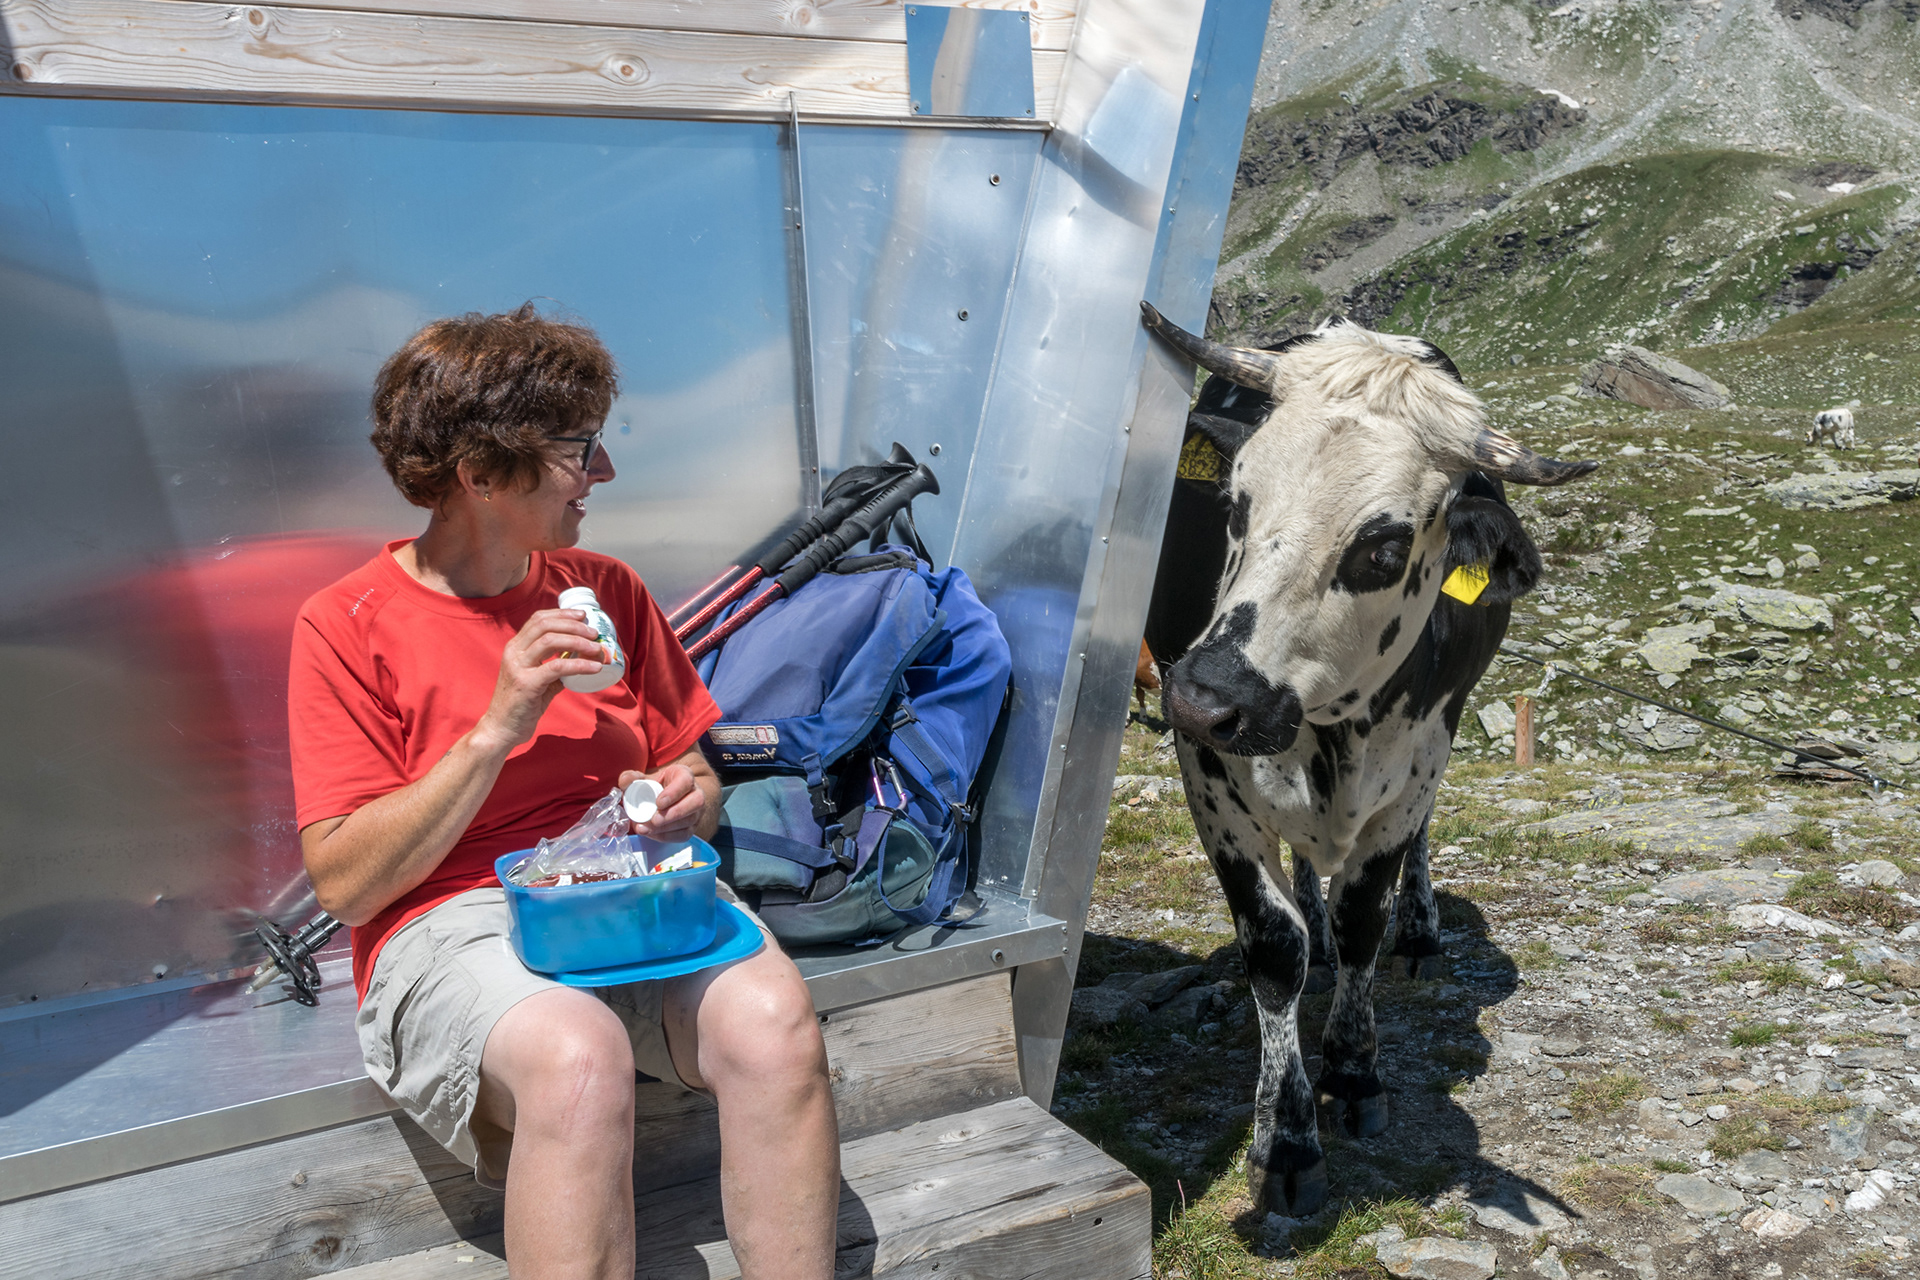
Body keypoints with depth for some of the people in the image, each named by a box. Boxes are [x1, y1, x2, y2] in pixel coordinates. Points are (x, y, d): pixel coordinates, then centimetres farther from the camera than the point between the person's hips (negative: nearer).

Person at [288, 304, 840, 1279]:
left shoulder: (606, 590, 13)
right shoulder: (346, 625, -1)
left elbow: (693, 769, 22)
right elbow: (345, 884, -7)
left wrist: (688, 797, -3)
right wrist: (496, 730, -16)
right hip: (452, 920, -3)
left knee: (771, 1016, -29)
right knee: (575, 1054, -37)